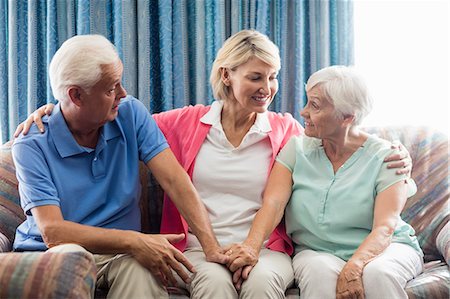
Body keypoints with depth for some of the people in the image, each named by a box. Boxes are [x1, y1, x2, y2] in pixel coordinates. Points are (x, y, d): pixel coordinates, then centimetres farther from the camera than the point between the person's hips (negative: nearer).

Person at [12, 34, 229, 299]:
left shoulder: (131, 114, 0)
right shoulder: (32, 146, -10)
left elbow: (175, 181, -9)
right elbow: (52, 231, -20)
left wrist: (212, 247, -23)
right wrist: (134, 241, -32)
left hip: (119, 254, 2)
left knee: (139, 265, -34)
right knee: (70, 253, -36)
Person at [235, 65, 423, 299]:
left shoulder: (383, 157, -6)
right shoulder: (297, 148, 3)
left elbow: (385, 227, -17)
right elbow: (273, 202, -11)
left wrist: (354, 266, -36)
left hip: (378, 249, 0)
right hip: (316, 251, 1)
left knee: (377, 273, -34)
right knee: (319, 271, -34)